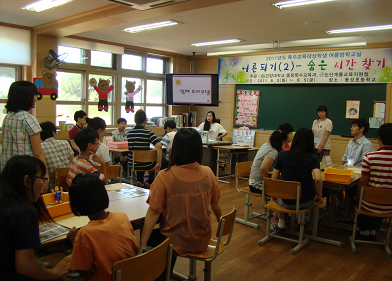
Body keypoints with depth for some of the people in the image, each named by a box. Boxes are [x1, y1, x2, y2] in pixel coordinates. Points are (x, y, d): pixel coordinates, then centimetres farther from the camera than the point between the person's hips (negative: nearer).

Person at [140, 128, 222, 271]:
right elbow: (215, 205, 5)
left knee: (147, 235, 21)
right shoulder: (208, 173, -7)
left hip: (177, 242, -5)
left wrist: (143, 245, -11)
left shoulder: (165, 177, -19)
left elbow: (153, 212, -18)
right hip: (202, 241, 5)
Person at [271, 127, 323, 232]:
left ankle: (281, 223, 36)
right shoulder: (313, 158, -9)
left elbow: (274, 179, -5)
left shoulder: (282, 155, -7)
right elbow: (318, 179, -22)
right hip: (306, 202, 0)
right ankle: (301, 219, 40)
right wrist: (319, 196, -5)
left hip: (287, 202, 0)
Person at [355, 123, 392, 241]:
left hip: (370, 205, -3)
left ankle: (364, 231, 41)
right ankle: (373, 231, 43)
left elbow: (363, 183, -11)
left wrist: (357, 197, 8)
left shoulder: (369, 157, -19)